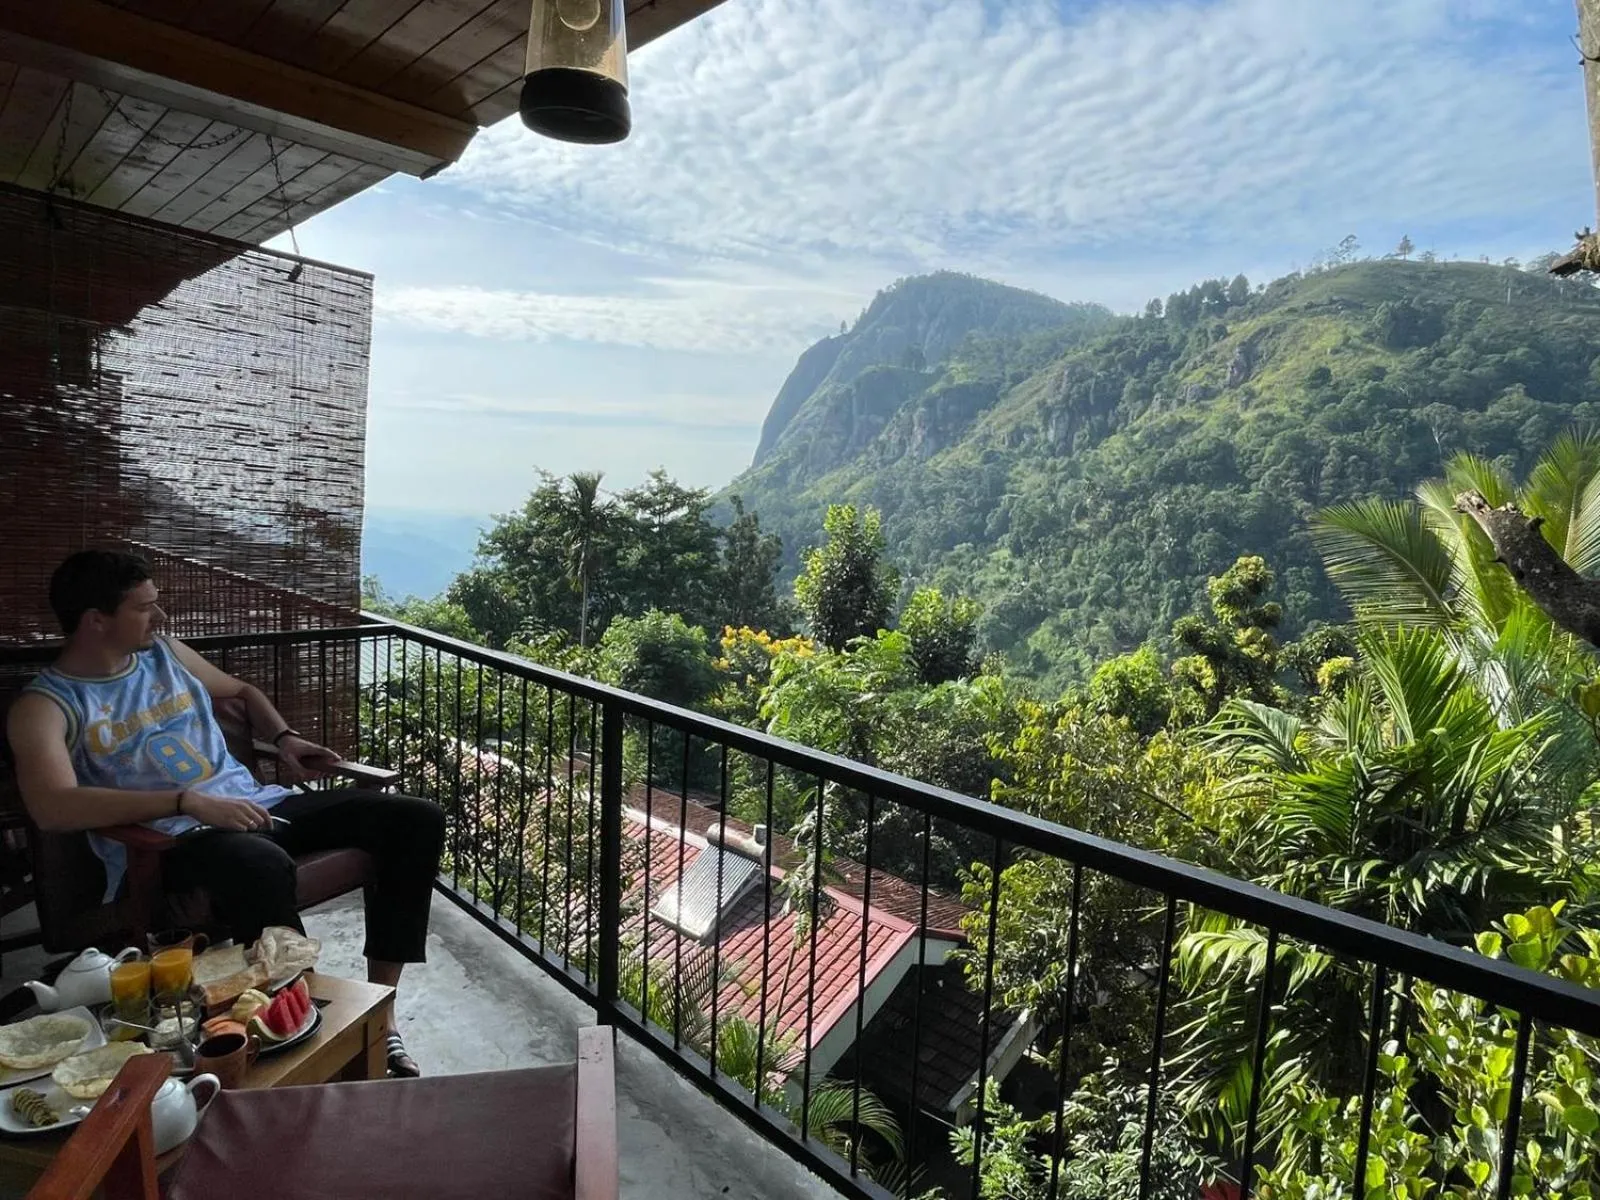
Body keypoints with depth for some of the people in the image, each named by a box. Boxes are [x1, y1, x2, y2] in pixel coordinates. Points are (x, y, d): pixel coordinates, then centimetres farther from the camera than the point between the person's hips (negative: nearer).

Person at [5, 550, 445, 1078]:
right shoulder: (43, 705, -3)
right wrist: (189, 802, -29)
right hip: (167, 838, -6)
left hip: (254, 803, 7)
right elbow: (53, 807, -21)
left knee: (416, 819, -10)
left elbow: (242, 691, 34)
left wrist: (284, 738, 13)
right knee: (265, 869, -44)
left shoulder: (167, 654, 15)